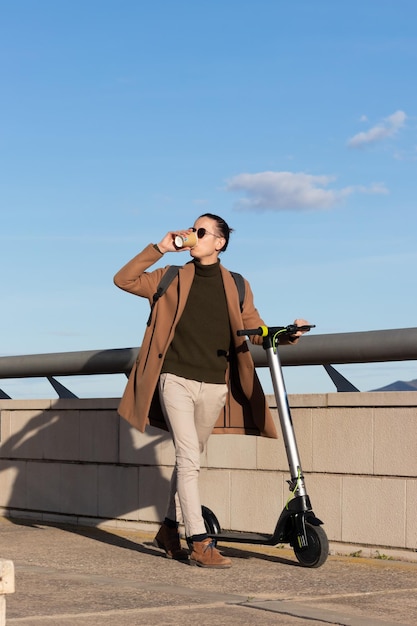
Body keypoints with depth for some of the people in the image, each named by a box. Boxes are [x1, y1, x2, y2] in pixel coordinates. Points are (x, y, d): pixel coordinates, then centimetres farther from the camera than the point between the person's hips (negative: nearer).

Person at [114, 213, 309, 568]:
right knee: (189, 460, -12)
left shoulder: (237, 287, 9)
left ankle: (170, 529, 30)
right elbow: (124, 280, 4)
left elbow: (255, 330, 8)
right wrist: (159, 249, -4)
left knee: (188, 460, 14)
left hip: (214, 386, 2)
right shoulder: (172, 279, 7)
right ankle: (200, 543, -15)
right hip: (176, 380, -2)